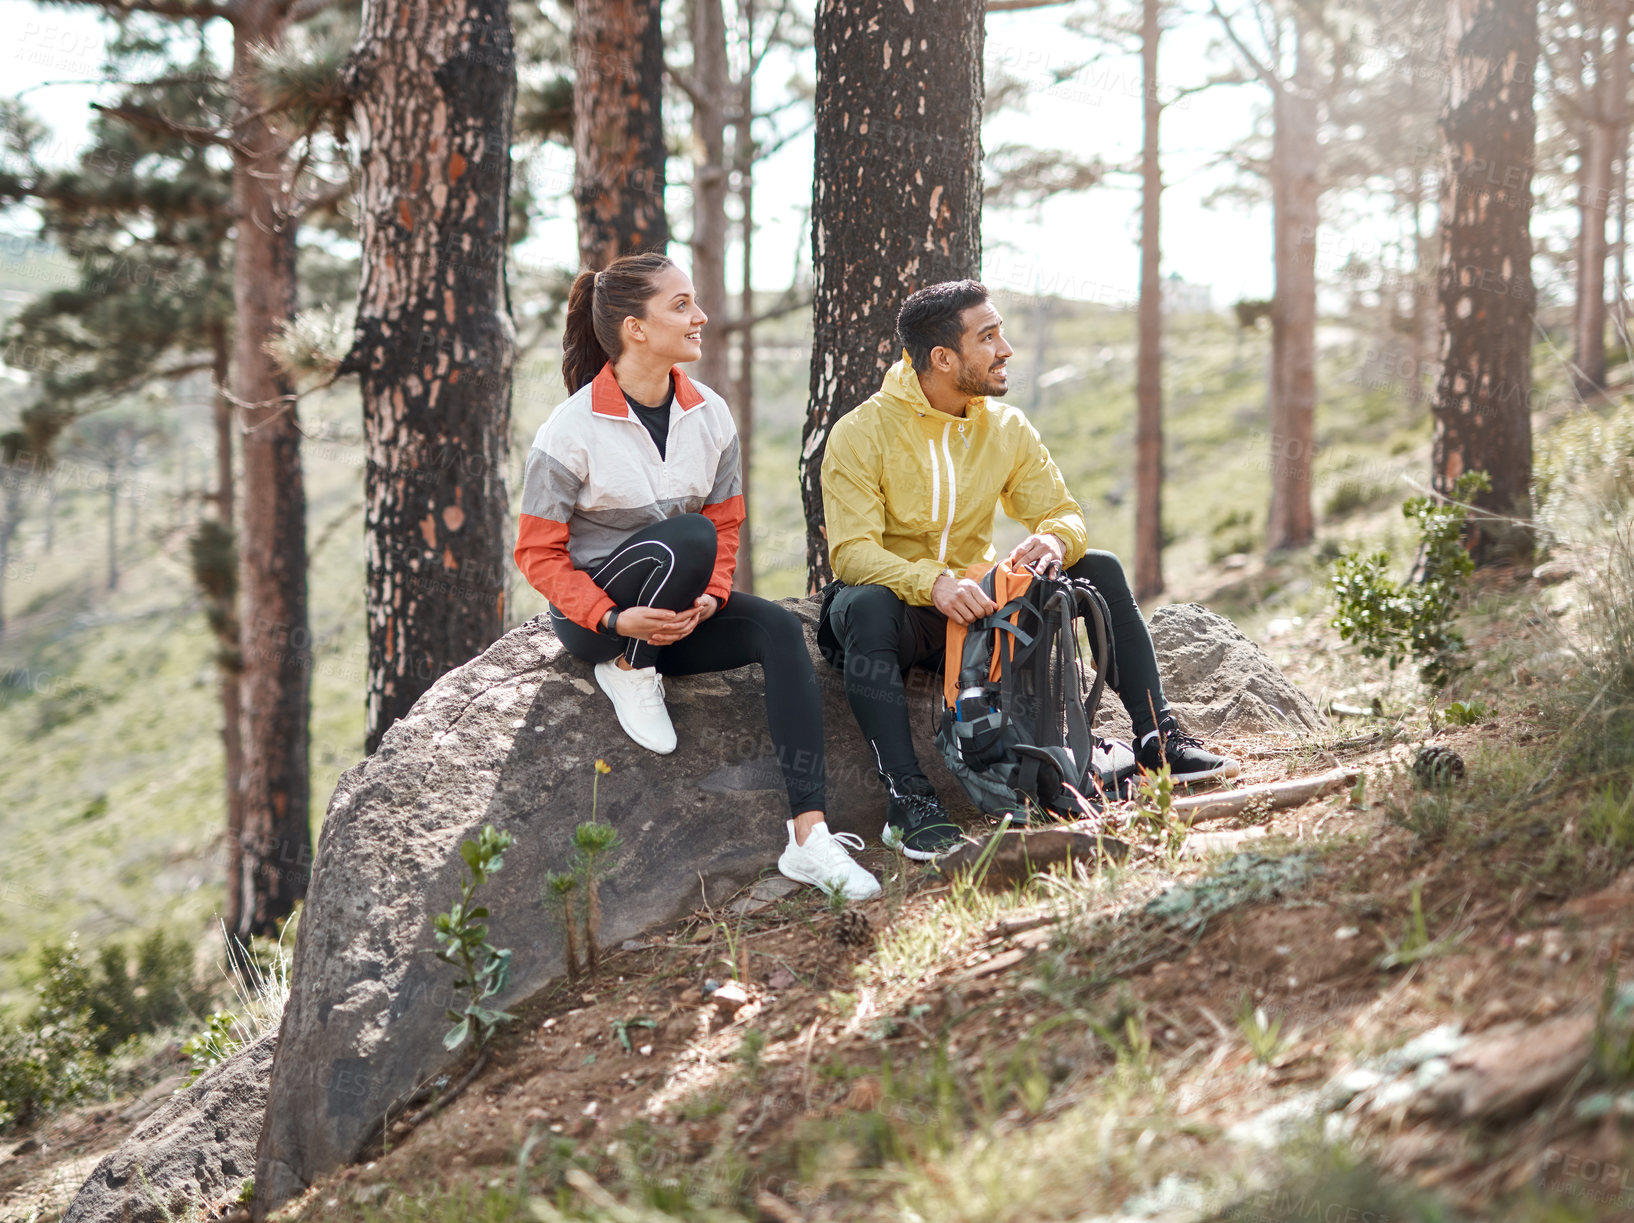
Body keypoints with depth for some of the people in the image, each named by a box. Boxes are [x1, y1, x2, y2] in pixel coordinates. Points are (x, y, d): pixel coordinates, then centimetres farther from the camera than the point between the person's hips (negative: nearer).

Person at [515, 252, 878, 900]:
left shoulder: (709, 414, 1)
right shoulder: (572, 430, -13)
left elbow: (726, 523, 8)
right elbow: (537, 553, -11)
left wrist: (710, 597, -13)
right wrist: (614, 620, -24)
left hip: (677, 611, 5)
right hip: (594, 613, -5)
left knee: (779, 629, -24)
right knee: (688, 536, -33)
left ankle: (808, 836, -30)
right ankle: (629, 672, -8)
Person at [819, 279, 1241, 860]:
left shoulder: (1008, 429, 2)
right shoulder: (860, 434, -14)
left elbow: (1065, 512, 2)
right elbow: (852, 551, -23)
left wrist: (1056, 539, -25)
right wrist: (934, 583, -41)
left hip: (978, 601, 5)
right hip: (901, 609, -5)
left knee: (1100, 570, -8)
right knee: (866, 605, -39)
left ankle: (1157, 737, -4)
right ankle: (907, 798, -40)